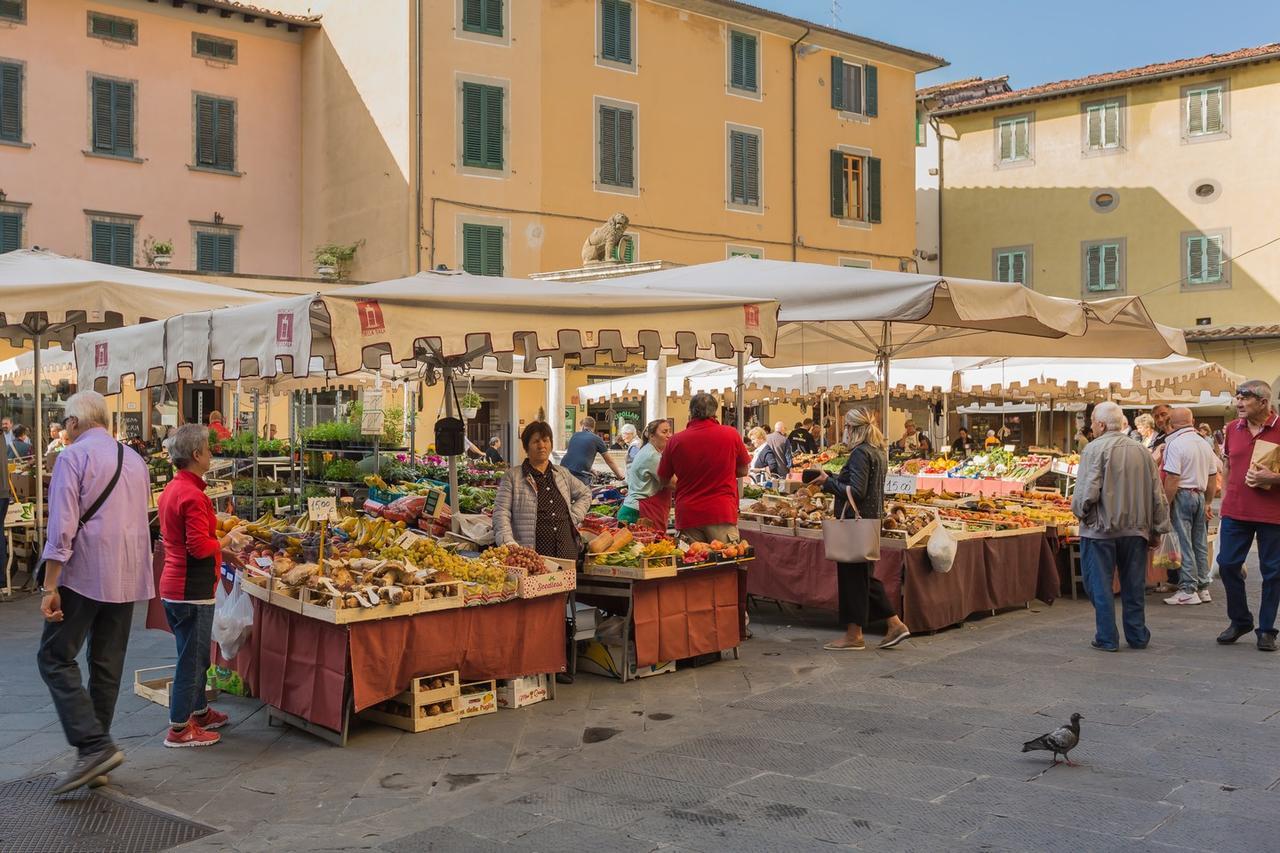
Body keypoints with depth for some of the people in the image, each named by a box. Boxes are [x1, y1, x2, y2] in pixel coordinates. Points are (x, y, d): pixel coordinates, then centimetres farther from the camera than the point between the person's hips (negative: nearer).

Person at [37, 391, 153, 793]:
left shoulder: (74, 456, -6)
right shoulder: (135, 460, 15)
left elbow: (63, 526, -14)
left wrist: (50, 586, -12)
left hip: (84, 574, -7)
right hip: (128, 578, 7)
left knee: (56, 657, 0)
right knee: (107, 665, 11)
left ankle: (94, 745, -12)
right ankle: (96, 759, 17)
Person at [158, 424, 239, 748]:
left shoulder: (171, 489, 12)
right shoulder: (192, 495, -20)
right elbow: (200, 546, -24)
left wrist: (218, 530, 15)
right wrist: (227, 540, -8)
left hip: (173, 585, 10)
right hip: (192, 589, -10)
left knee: (195, 654, 21)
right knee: (191, 658, 0)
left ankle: (199, 711, 34)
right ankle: (179, 728, 8)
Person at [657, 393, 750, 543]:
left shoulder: (675, 440, -1)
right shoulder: (731, 434, -3)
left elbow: (663, 482, 11)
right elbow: (743, 471, 12)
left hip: (687, 515, 1)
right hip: (722, 513, -1)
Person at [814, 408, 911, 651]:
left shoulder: (860, 453, -16)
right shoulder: (879, 452, 14)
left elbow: (856, 491, -23)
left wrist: (828, 481, -13)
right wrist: (832, 479, 11)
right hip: (871, 520, 10)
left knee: (851, 576, -1)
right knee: (865, 576, 17)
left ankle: (854, 635, 6)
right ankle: (895, 624, 18)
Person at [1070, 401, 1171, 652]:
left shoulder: (1094, 449, -11)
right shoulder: (1142, 451, 8)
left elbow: (1087, 492, -18)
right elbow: (1158, 496, 9)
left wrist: (1079, 511, 2)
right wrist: (1157, 530, 16)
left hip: (1100, 529, -5)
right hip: (1136, 529, 5)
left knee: (1100, 585, 4)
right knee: (1133, 586, 13)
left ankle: (1107, 639, 7)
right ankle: (1137, 636, 19)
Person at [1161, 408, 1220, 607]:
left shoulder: (1175, 444, -13)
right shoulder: (1204, 444, 10)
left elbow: (1172, 479, -18)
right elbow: (1213, 477, 14)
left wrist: (1166, 504, -11)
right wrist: (1209, 504, 20)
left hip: (1182, 495, -7)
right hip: (1200, 496, 7)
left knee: (1184, 545, -3)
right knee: (1200, 545, 11)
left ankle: (1188, 590, -2)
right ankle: (1203, 588, 16)